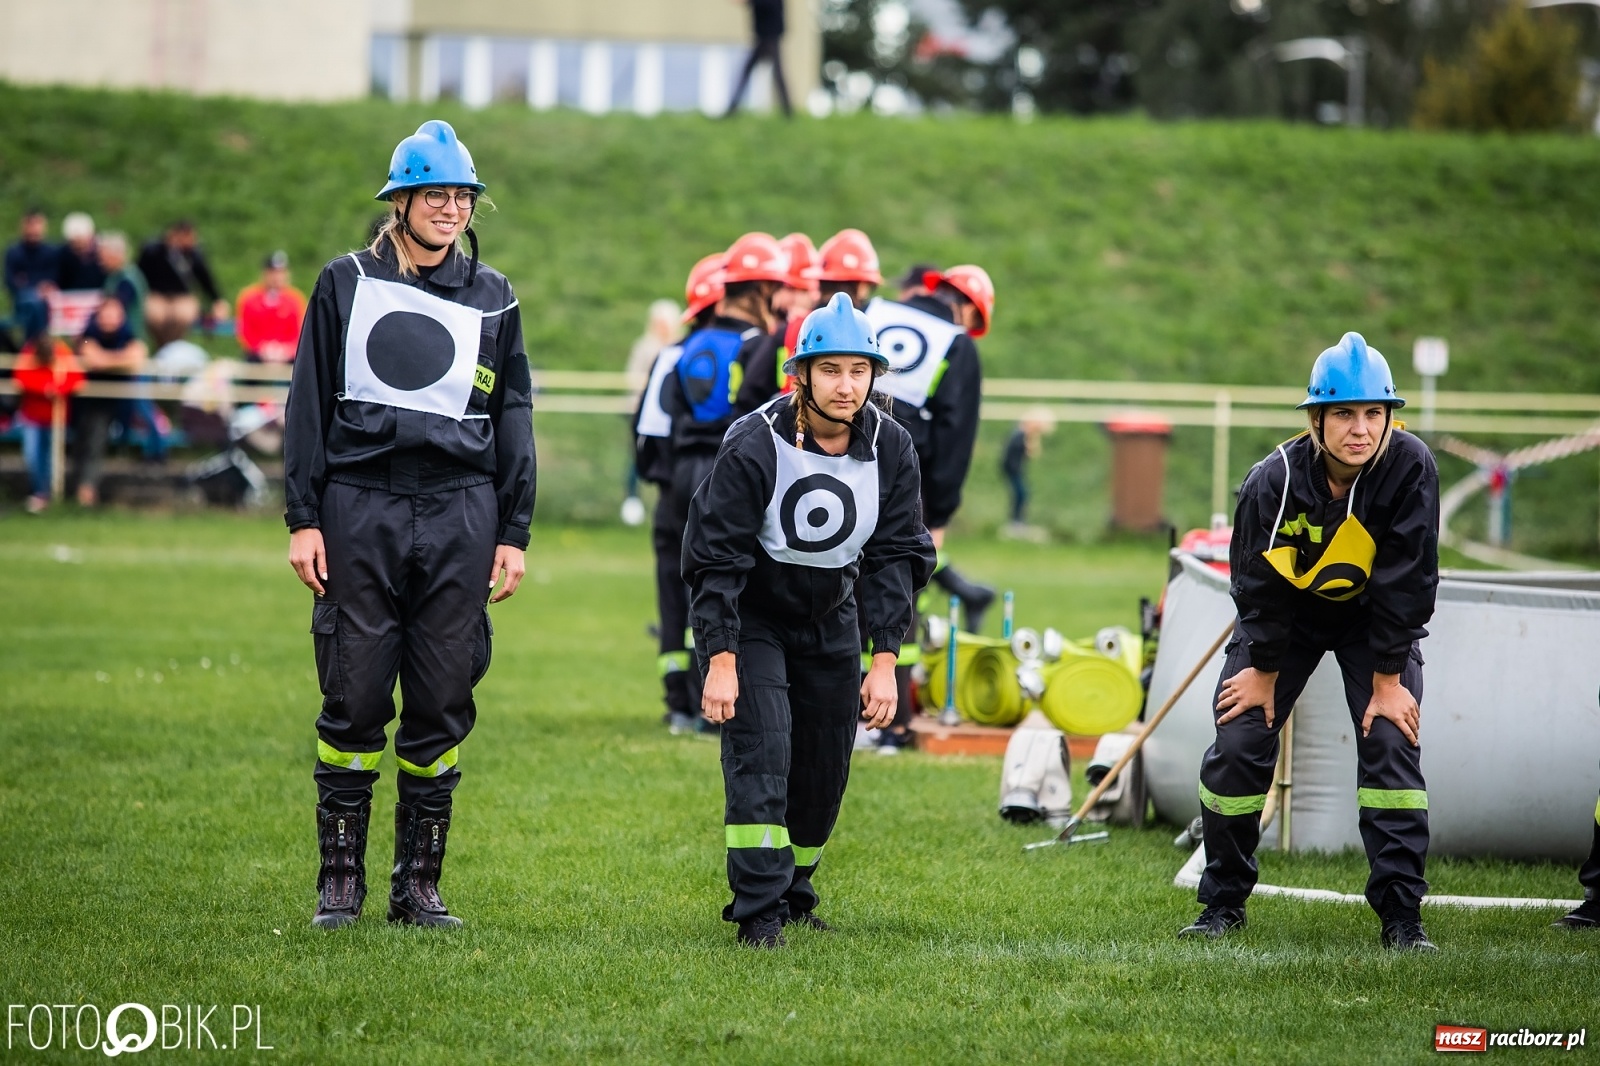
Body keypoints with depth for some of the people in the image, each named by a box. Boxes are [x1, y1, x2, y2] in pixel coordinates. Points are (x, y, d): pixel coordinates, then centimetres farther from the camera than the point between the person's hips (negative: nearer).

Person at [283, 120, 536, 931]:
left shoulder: (492, 298, 12)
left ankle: (419, 885, 9)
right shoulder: (346, 284, 7)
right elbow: (309, 404, 6)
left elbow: (513, 420, 15)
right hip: (360, 507, -2)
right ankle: (340, 879, 6)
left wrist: (513, 533, 8)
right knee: (354, 697, -3)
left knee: (443, 704, 1)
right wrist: (303, 519, -1)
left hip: (460, 513, 2)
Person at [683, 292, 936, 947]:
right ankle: (759, 910, -16)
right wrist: (720, 661, -24)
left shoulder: (890, 449, -11)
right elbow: (715, 556, -21)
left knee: (824, 771, 4)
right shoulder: (754, 446, -24)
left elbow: (896, 557, -5)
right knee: (761, 752, -18)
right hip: (747, 618, -4)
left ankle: (793, 892, 24)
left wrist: (885, 661, -11)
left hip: (830, 620, 4)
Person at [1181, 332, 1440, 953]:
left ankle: (1402, 915, -10)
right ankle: (1223, 904, 11)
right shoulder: (1274, 480, -28)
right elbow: (1259, 588, -14)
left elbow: (1406, 583, -22)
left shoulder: (1410, 467, -29)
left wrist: (1387, 680, -18)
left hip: (1376, 616, 0)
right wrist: (1264, 672, -6)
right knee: (1238, 744, -6)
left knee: (1391, 740, -15)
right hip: (1289, 610, 1)